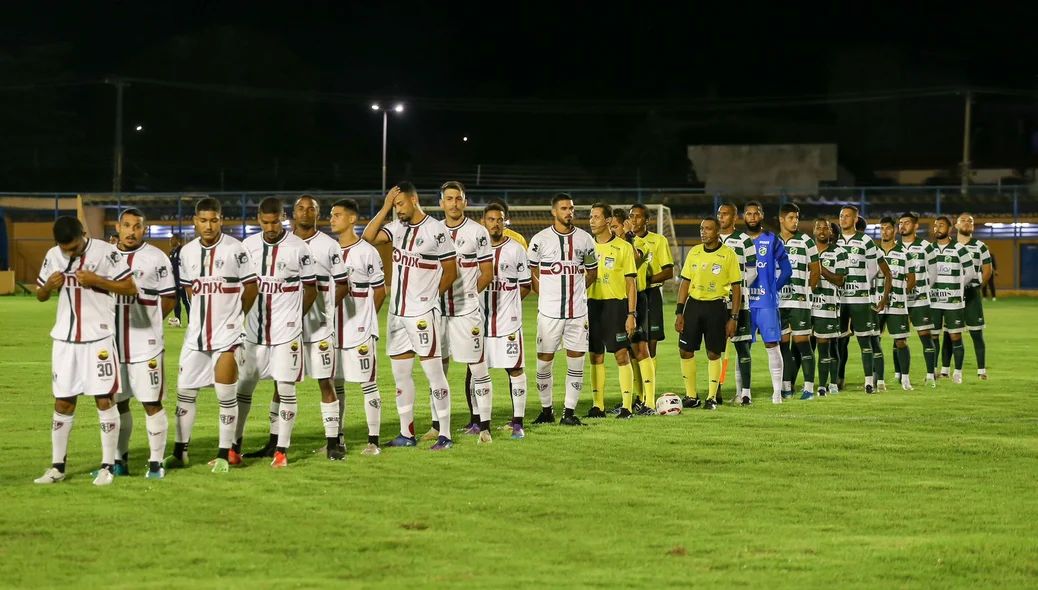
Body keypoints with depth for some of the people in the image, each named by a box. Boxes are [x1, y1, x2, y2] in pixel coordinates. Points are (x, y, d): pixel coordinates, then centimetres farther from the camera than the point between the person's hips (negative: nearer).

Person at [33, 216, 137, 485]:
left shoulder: (105, 252, -9)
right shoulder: (53, 256, 6)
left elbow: (131, 287, -9)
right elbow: (40, 295, 16)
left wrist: (95, 280, -19)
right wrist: (49, 286, -7)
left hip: (98, 338, -4)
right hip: (64, 339, 4)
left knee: (104, 400, -2)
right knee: (62, 403, 8)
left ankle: (107, 467, 4)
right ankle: (57, 467, 15)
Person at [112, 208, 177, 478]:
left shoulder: (156, 258, -4)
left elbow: (169, 298, 0)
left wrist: (147, 322, 1)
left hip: (146, 344, -4)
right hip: (112, 343, 4)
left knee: (152, 403, -3)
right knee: (117, 402, 11)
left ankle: (156, 463, 4)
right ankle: (120, 460, 22)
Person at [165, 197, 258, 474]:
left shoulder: (235, 250, -10)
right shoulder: (187, 252, 5)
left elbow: (251, 289, -1)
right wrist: (209, 314, 12)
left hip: (227, 335, -5)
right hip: (196, 334, 5)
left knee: (226, 396, -2)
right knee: (185, 392, 7)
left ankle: (224, 455, 6)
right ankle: (180, 451, 17)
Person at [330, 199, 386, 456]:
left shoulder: (367, 252, -8)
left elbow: (379, 290, -1)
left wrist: (363, 318, 4)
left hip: (360, 330, -6)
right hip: (333, 329, 6)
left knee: (368, 384, -1)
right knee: (335, 384, 10)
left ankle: (373, 441, 3)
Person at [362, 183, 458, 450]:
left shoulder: (436, 230, -10)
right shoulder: (398, 227, 7)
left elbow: (451, 271, -4)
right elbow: (369, 237, -7)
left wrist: (430, 295, 2)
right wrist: (385, 207, -9)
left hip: (423, 314, -7)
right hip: (397, 312, 7)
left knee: (434, 372, -4)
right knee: (401, 373, 11)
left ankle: (445, 435, -1)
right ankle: (406, 434, 18)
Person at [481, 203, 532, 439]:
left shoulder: (515, 249, 1)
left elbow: (525, 285, 3)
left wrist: (506, 303, -4)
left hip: (508, 320, -3)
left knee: (515, 368, -2)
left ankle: (517, 422, 2)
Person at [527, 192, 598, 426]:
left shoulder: (584, 239, 6)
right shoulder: (540, 239, -1)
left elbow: (592, 271, 18)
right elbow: (529, 271, 8)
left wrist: (575, 291, 10)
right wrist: (544, 293, 1)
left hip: (577, 310, 2)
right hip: (549, 311, -2)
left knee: (576, 360, 1)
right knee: (544, 360, 0)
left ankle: (569, 411, 7)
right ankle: (546, 410, 14)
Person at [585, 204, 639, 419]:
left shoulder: (623, 247, -2)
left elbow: (631, 283, -2)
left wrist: (631, 314, -9)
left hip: (615, 304, -4)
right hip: (592, 304, 4)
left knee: (622, 355, -6)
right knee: (596, 356, 6)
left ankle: (627, 406, -2)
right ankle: (598, 405, 12)